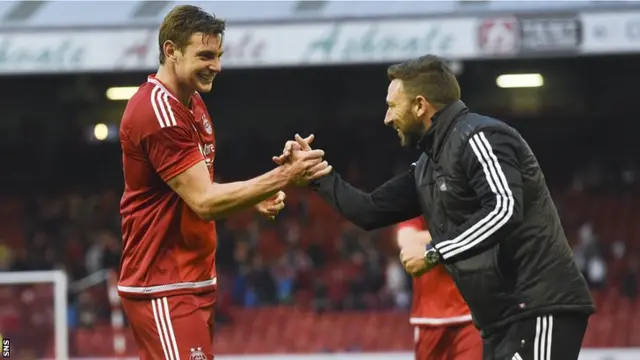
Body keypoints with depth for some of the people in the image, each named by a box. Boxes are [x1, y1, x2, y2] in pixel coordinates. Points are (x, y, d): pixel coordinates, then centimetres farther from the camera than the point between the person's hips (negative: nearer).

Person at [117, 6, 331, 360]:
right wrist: (283, 177, -24)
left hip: (194, 282, 10)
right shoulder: (159, 112, -18)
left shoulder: (192, 102, 13)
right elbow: (204, 202, -22)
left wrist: (254, 200, 3)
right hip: (164, 289, -10)